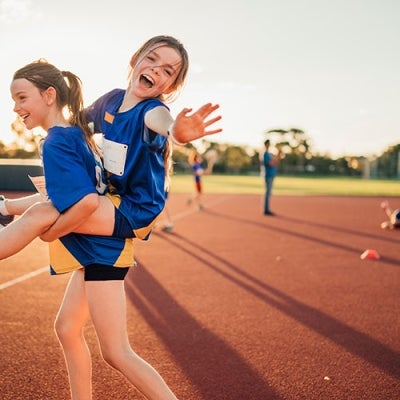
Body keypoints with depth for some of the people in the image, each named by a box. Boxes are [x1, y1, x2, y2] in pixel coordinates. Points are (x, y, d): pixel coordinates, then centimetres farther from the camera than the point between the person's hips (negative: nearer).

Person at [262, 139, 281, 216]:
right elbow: (271, 164, -21)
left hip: (271, 176, 10)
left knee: (269, 193, 11)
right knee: (268, 192, -9)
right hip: (269, 176, -10)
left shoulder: (270, 154, 17)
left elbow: (276, 162, 20)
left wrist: (278, 154, 8)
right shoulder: (265, 154, -12)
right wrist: (276, 156, -17)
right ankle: (266, 210, -7)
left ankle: (267, 210, 15)